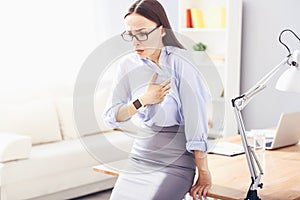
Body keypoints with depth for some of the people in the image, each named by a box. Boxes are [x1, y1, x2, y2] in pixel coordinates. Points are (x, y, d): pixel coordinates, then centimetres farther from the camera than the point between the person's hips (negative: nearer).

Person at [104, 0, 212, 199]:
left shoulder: (179, 61, -14)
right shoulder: (128, 64, 1)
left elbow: (196, 120, -16)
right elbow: (112, 117, 2)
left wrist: (204, 173, -15)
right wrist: (142, 100, -14)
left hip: (176, 161, -5)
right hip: (141, 156, 5)